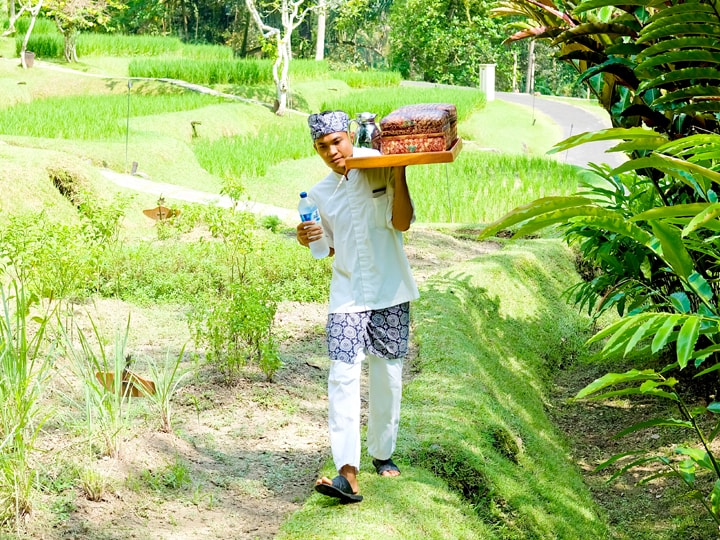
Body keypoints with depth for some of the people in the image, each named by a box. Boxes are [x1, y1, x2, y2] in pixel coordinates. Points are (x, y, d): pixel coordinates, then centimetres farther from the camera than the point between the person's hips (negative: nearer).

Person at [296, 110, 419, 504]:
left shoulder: (380, 172, 0)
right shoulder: (320, 194, 8)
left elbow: (402, 223, -11)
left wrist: (399, 176, -18)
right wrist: (309, 240, -3)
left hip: (390, 292, -1)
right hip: (347, 295, 1)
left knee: (387, 377, 6)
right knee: (343, 376, -14)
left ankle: (382, 453, 27)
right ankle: (347, 472, -23)